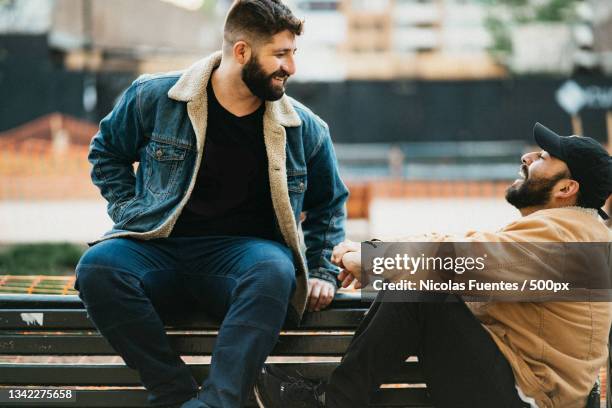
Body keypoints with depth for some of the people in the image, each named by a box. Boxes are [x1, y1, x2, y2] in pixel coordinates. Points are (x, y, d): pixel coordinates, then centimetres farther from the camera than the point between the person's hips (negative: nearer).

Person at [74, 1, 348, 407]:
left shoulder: (305, 129, 7)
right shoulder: (153, 98, 2)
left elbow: (328, 203, 24)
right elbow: (106, 152, 19)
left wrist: (323, 272, 12)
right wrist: (131, 214, 4)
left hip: (244, 252, 0)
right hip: (160, 248, 0)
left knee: (275, 271, -37)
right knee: (97, 267, -33)